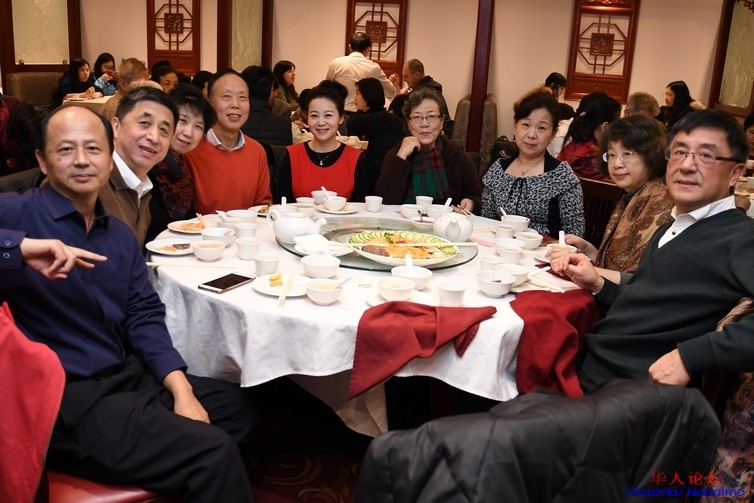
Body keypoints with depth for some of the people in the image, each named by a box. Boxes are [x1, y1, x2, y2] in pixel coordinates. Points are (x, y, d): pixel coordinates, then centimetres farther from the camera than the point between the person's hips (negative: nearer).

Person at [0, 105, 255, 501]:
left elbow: (144, 316, 8)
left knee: (239, 406, 15)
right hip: (66, 400, -8)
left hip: (128, 378, 8)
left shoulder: (120, 234, 12)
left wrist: (181, 390, -4)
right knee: (214, 453, -17)